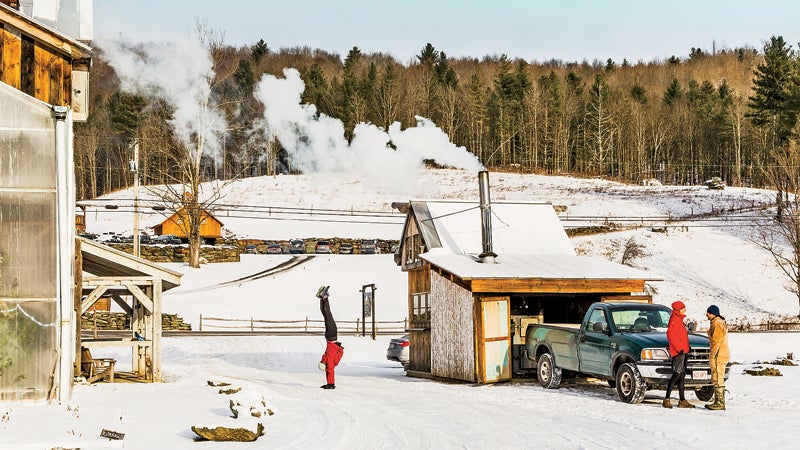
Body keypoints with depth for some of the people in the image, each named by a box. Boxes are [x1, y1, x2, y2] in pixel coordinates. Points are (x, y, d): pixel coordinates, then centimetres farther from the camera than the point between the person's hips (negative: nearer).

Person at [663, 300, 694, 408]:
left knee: (682, 375, 12)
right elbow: (670, 335, -23)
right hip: (678, 352, -11)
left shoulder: (679, 320, 21)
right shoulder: (674, 320, -11)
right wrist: (679, 348, -24)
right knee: (677, 374, -16)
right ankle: (666, 400, -18)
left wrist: (686, 348, 21)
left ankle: (682, 400, 17)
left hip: (683, 351, 11)